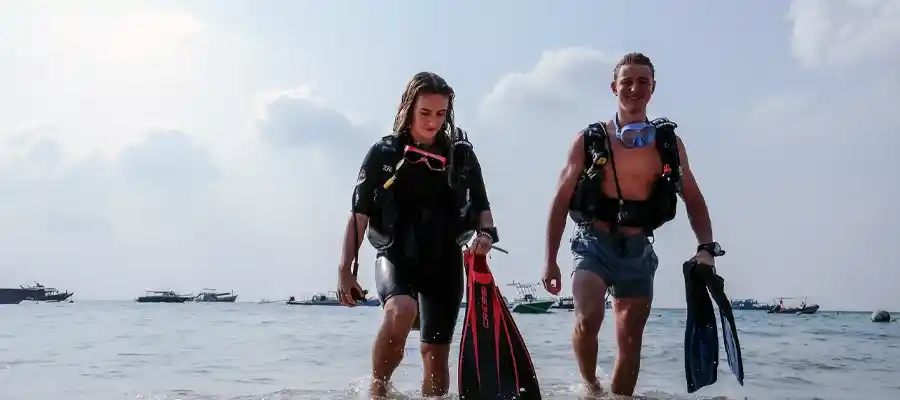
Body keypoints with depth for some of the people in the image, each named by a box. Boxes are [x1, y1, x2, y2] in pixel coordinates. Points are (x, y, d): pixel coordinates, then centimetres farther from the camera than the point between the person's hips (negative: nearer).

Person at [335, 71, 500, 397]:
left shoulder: (462, 154, 4)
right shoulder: (384, 153, -2)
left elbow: (482, 205, 9)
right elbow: (359, 214, -3)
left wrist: (485, 233, -14)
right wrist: (345, 269, -11)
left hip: (444, 259, 3)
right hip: (395, 255, -3)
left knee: (436, 351, 6)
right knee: (401, 309, -33)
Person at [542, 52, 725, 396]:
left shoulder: (669, 143, 5)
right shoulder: (589, 140, -1)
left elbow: (693, 199, 9)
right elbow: (561, 202, 1)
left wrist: (706, 247, -7)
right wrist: (550, 261, -3)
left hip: (638, 250, 3)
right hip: (594, 243, -2)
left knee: (631, 340, 6)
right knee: (588, 319, -22)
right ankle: (589, 386, 4)